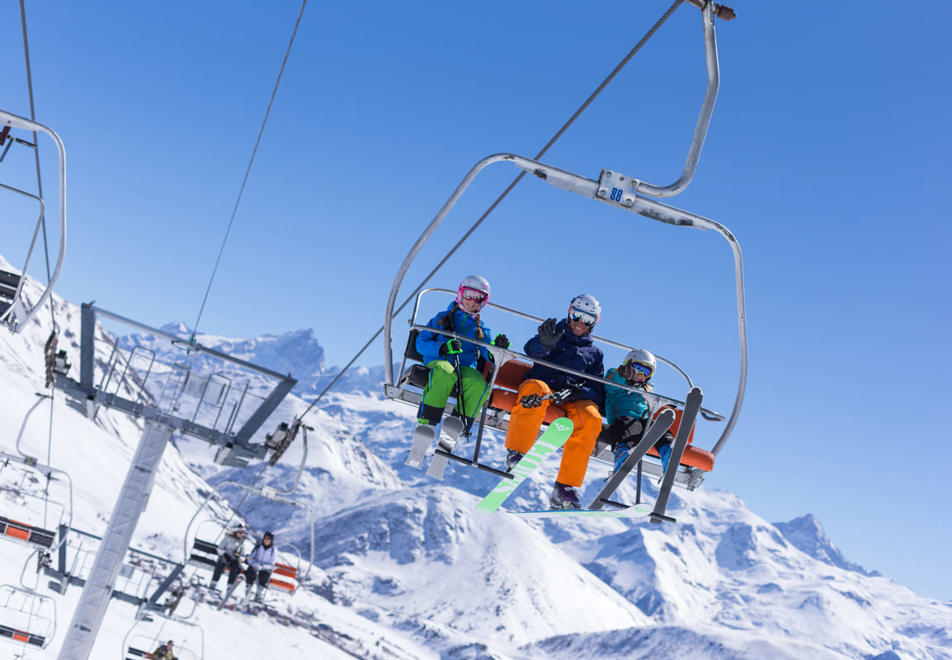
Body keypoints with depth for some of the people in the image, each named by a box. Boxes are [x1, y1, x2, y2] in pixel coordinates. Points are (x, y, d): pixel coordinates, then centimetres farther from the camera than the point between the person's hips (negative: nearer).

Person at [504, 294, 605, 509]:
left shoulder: (594, 353, 28)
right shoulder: (556, 334, 20)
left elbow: (598, 391, 17)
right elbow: (532, 350, -4)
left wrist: (579, 392, -7)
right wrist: (545, 343, -29)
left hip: (571, 400, 2)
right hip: (543, 384, -2)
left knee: (591, 417, -31)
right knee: (536, 388, -39)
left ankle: (565, 488, -34)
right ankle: (515, 454, -38)